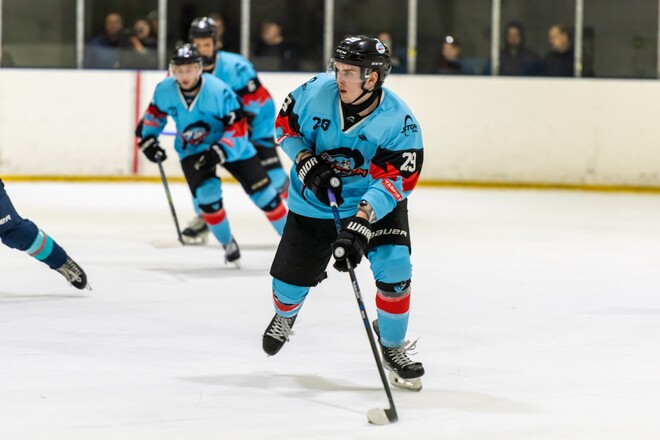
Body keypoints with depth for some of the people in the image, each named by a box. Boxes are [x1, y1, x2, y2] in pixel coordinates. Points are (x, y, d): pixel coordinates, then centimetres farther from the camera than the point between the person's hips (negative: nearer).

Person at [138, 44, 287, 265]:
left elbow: (238, 127, -27)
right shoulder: (165, 90, -17)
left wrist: (220, 152, -36)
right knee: (207, 195, -20)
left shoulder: (218, 91, -30)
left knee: (263, 193, -2)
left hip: (231, 146, -2)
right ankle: (228, 245, 3)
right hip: (192, 149, 2)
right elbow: (155, 112, 5)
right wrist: (148, 139, -2)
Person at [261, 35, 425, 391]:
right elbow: (286, 124, -1)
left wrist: (360, 225, -44)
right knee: (291, 278, 8)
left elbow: (395, 181, -32)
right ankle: (285, 314, 48)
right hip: (314, 203, 2)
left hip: (377, 202, -2)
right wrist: (306, 163, -18)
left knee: (393, 267, -22)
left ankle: (393, 347, 2)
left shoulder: (399, 122, -27)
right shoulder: (316, 92, -19)